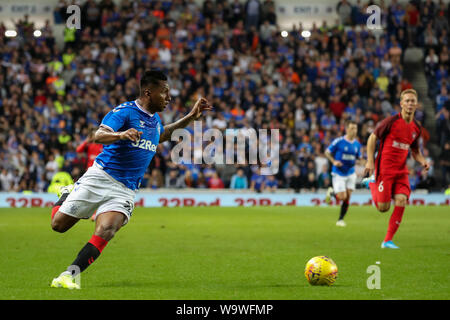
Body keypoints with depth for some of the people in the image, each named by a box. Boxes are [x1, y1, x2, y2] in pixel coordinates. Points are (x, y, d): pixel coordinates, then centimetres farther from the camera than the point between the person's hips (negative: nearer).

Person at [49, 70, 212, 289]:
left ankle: (70, 275, -22)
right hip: (100, 178, -4)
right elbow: (98, 135, -24)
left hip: (125, 189, 4)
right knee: (59, 224, 2)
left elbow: (160, 135, 39)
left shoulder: (154, 119, 14)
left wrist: (190, 118, 30)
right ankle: (67, 195, 34)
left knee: (105, 232, -23)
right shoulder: (124, 111, -10)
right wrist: (120, 134, -44)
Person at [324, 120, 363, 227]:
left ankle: (340, 220, 12)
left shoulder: (357, 144, 4)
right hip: (338, 174, -4)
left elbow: (359, 158, 16)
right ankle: (332, 192, 24)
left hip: (350, 173, 4)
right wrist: (334, 161, -17)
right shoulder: (338, 141, -11)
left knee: (347, 198, -2)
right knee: (342, 197, -10)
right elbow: (327, 152, -2)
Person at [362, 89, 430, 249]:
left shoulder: (416, 127, 8)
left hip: (401, 171, 5)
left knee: (401, 201, -14)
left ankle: (388, 240, -4)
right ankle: (371, 183, 27)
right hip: (384, 169, -5)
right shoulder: (392, 121, -10)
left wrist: (423, 161, 0)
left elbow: (415, 150, 21)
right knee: (383, 207, -6)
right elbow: (373, 137, -3)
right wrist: (370, 161, -10)